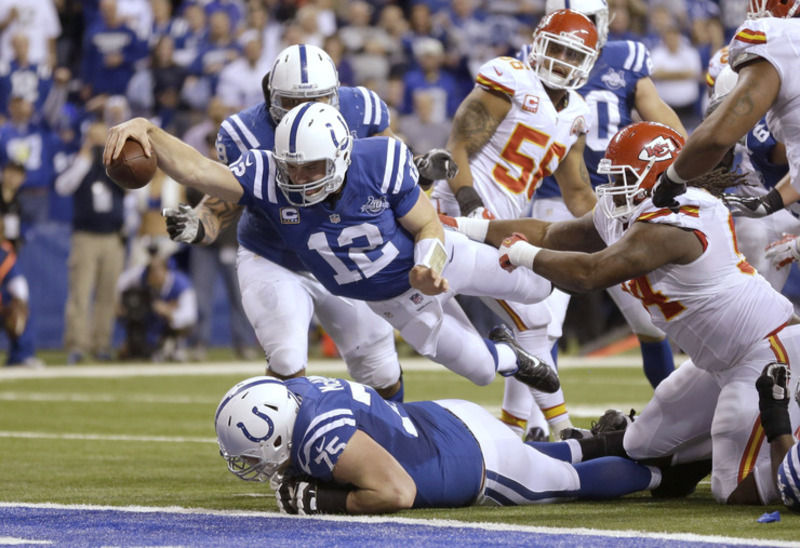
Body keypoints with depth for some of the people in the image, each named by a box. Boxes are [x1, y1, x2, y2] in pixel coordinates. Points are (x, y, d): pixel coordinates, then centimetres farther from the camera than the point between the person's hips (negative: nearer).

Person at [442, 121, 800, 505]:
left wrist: (523, 254, -14)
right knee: (647, 448, 15)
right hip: (727, 363, 10)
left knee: (739, 492, -14)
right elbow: (550, 234, 13)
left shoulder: (666, 228, -23)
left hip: (768, 354, -10)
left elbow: (587, 274, -29)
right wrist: (464, 228, 11)